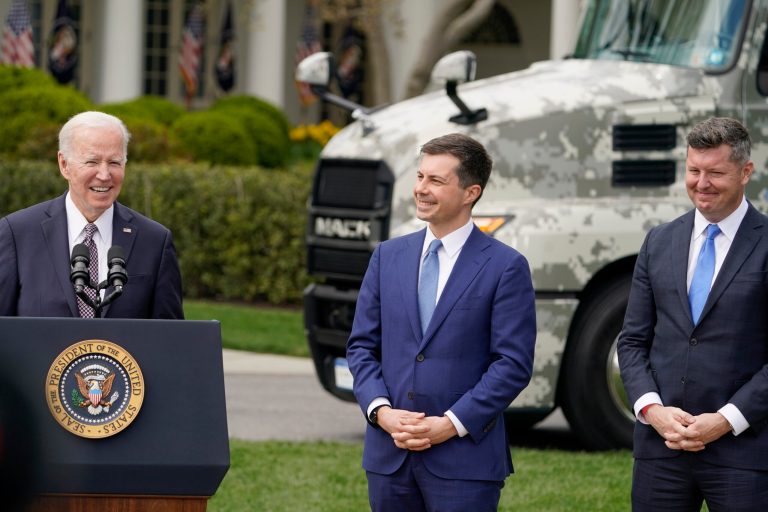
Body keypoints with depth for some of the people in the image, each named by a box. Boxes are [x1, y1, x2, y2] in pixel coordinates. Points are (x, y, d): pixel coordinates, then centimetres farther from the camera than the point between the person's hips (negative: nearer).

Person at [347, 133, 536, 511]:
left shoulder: (506, 267, -3)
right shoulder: (388, 257, 11)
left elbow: (513, 363, -7)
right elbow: (361, 346, 11)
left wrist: (451, 424, -14)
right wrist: (381, 411, -6)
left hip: (464, 458, -4)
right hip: (389, 456, 4)